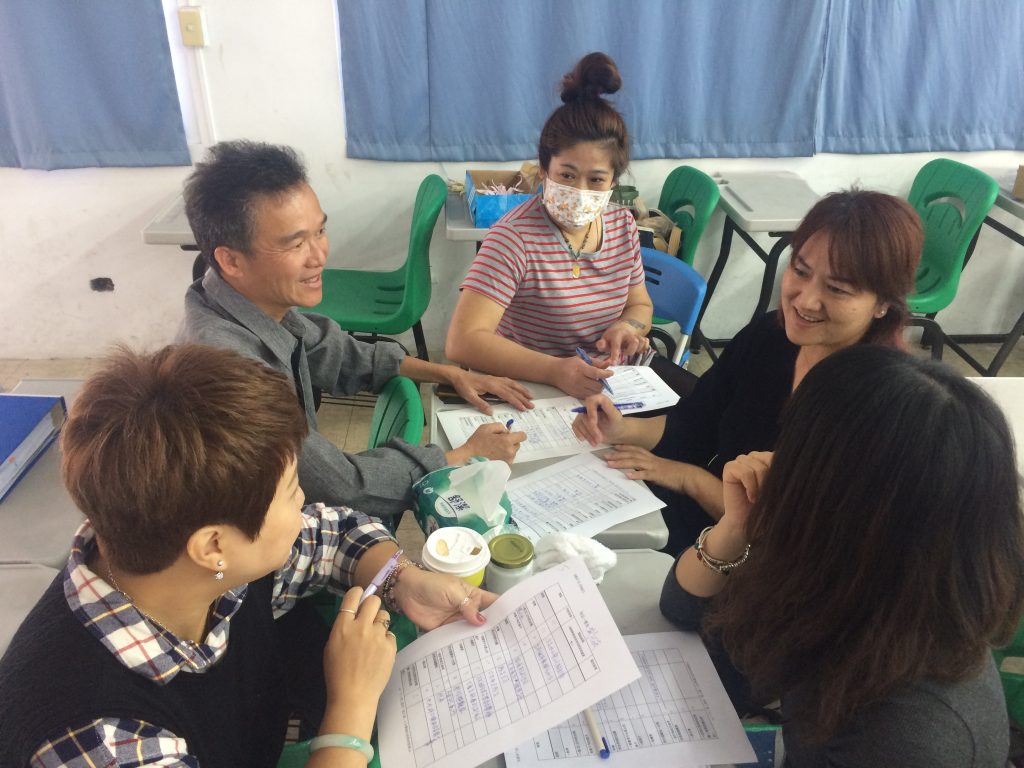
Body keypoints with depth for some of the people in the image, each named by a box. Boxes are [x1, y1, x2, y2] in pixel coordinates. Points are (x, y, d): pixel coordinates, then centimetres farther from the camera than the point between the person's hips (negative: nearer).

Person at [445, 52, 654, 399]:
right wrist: (554, 371, -39)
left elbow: (639, 305, 15)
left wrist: (626, 326, -9)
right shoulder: (514, 238, -19)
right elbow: (462, 341, -28)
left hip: (608, 383, 6)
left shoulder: (623, 224, 2)